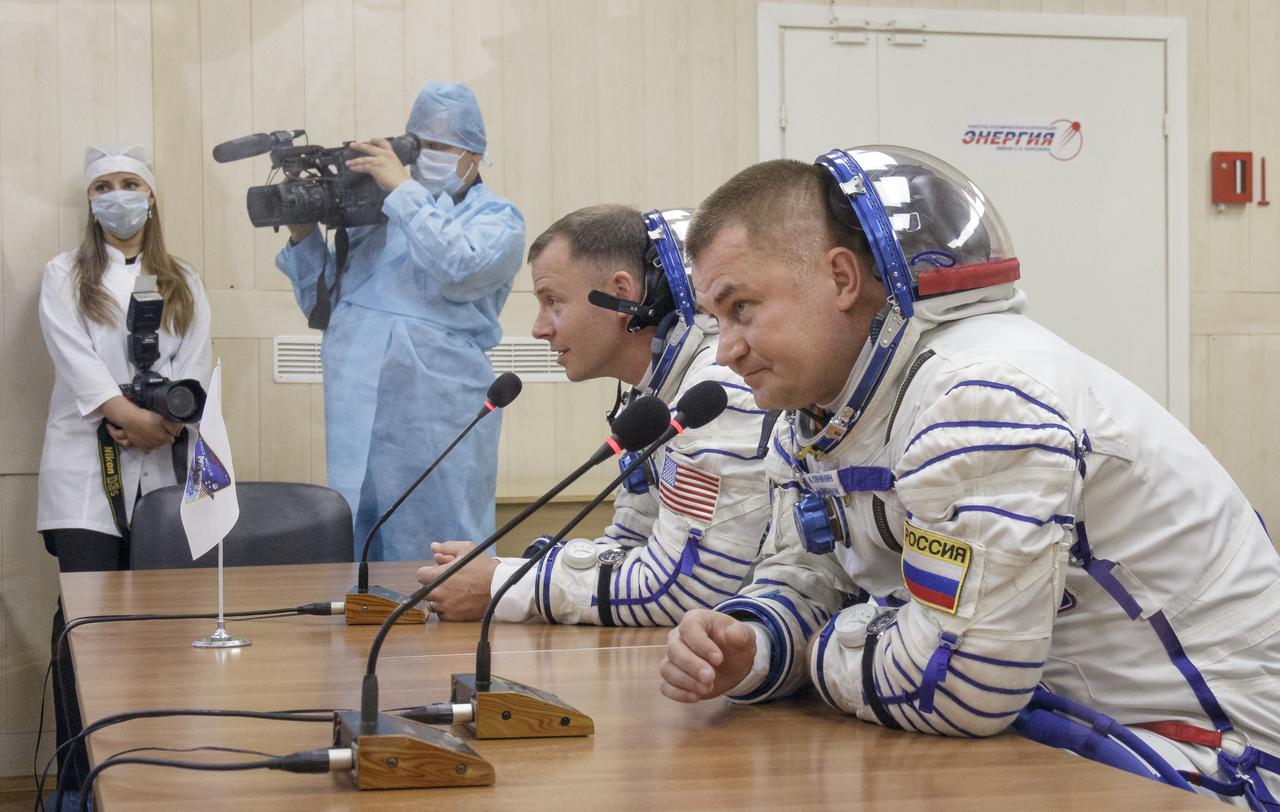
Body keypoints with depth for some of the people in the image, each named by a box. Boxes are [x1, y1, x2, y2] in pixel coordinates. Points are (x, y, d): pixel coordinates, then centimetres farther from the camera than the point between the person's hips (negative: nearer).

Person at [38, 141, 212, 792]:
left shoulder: (183, 283, 18)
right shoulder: (65, 276, 11)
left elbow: (195, 364, 6)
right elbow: (76, 357, -4)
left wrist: (167, 419, -12)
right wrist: (129, 415, -18)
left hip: (160, 463, 2)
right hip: (86, 464, -2)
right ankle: (81, 771, -7)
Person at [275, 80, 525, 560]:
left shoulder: (497, 219, 6)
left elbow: (458, 269, -16)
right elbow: (322, 299, 19)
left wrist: (402, 188, -13)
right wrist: (303, 235, 3)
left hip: (440, 425, -4)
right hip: (357, 418, 5)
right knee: (354, 552, 11)